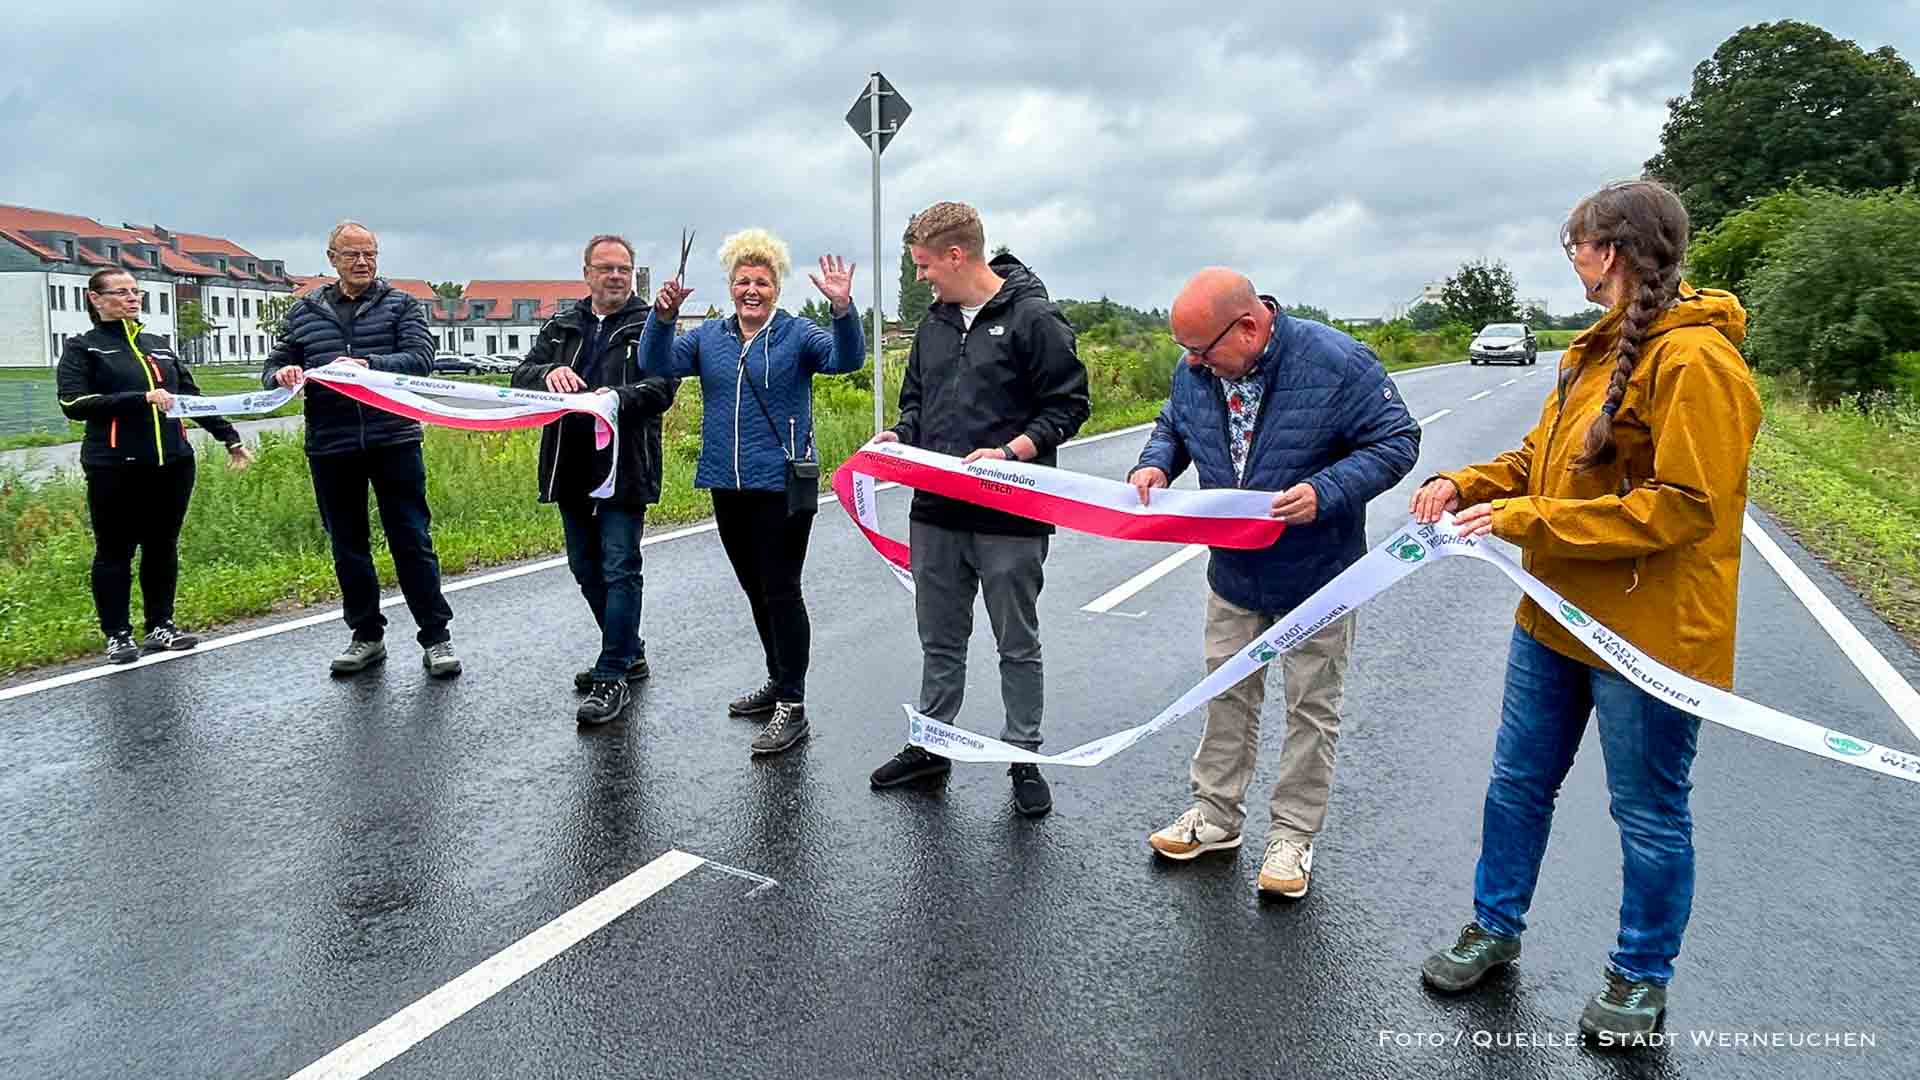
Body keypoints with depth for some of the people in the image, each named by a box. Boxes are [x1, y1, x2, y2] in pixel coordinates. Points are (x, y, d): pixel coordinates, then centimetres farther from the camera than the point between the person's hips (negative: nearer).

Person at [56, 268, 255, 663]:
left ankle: (160, 627, 19)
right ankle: (118, 635, 12)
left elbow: (194, 398, 19)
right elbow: (73, 403, -12)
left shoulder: (159, 345, 17)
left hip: (173, 464, 5)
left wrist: (230, 438, 14)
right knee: (115, 551, 4)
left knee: (163, 546, 9)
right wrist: (140, 398, -20)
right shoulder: (83, 348, 2)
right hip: (116, 468, -4)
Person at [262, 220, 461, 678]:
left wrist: (369, 364, -28)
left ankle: (435, 636, 7)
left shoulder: (401, 305, 4)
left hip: (394, 441, -3)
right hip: (330, 447, 4)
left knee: (411, 541, -1)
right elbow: (272, 369, 14)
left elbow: (420, 358, -11)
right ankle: (367, 636, 23)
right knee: (347, 546, 11)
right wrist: (282, 374, -11)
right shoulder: (304, 312, 13)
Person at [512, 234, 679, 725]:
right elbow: (521, 376, 5)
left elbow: (663, 385, -14)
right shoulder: (561, 327, 14)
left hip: (624, 468, -6)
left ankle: (612, 677, -1)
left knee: (619, 569, -7)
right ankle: (628, 653, 31)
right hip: (571, 468, 6)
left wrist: (619, 397, -32)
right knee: (586, 568, 15)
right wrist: (550, 372, -18)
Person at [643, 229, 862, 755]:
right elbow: (655, 364, -1)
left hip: (783, 486, -6)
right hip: (729, 488, 6)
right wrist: (662, 316, -18)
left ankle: (793, 706, 1)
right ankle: (778, 681, 33)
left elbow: (846, 359, -19)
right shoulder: (708, 337, 10)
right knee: (756, 590, 17)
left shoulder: (796, 334, -3)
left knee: (781, 591, -5)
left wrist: (842, 308, -36)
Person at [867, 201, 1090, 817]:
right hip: (936, 513, 7)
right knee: (940, 640, 17)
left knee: (1018, 645, 8)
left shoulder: (1034, 320, -9)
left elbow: (1068, 406, -10)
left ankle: (1024, 758, 22)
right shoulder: (935, 322, 12)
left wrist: (1010, 452, -22)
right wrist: (902, 434, 1)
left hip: (1009, 518, -6)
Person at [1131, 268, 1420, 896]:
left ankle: (1294, 834, 23)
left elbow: (1396, 441, -18)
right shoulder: (1195, 370, -7)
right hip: (1233, 569, 5)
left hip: (1316, 573, -4)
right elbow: (1173, 426, 11)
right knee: (1227, 692, 15)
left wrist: (1326, 492, -32)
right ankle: (1215, 813, 30)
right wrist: (1156, 464, -11)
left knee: (1312, 706, 9)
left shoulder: (1336, 363, -23)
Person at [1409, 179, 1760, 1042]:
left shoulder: (1694, 359, -20)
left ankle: (1642, 976, 32)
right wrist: (1467, 485, -4)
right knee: (1517, 782, 18)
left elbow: (1683, 508, -25)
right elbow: (1545, 454, 14)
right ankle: (1495, 928, 36)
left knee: (1648, 814, 11)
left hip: (1650, 635, -8)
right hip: (1558, 617, 8)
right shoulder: (1603, 348, 8)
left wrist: (1524, 521, -24)